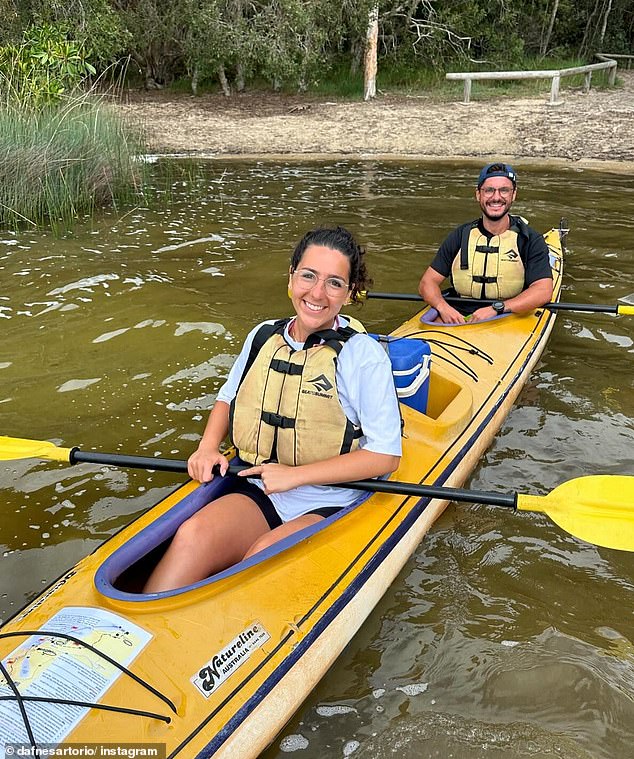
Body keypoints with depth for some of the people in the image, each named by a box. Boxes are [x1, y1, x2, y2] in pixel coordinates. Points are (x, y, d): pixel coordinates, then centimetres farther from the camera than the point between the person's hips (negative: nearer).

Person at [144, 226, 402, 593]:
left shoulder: (364, 355, -12)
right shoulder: (264, 336, 5)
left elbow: (385, 456, -12)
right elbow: (227, 398, 22)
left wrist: (295, 475, -16)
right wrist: (208, 447, 2)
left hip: (330, 506, -4)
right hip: (259, 494, 4)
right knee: (191, 538, -26)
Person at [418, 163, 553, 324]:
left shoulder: (531, 240, 2)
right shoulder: (461, 236, 10)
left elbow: (543, 291, -11)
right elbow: (428, 282, 9)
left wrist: (496, 308, -22)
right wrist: (443, 307, -14)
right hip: (458, 316, 1)